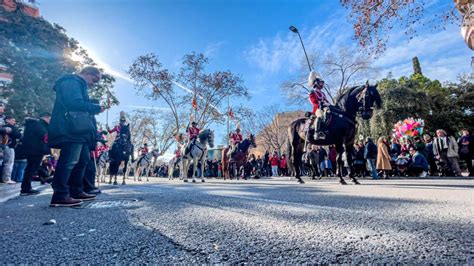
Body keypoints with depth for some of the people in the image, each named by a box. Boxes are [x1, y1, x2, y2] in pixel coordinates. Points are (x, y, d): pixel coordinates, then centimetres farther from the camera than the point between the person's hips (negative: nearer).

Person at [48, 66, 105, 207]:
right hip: (71, 129, -11)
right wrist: (96, 108, -9)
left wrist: (94, 108, 10)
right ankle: (60, 196, -11)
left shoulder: (77, 84, 28)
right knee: (69, 161, -13)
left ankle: (75, 191, 18)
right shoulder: (72, 82, -5)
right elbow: (75, 103, -20)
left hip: (76, 129, 11)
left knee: (82, 159, 12)